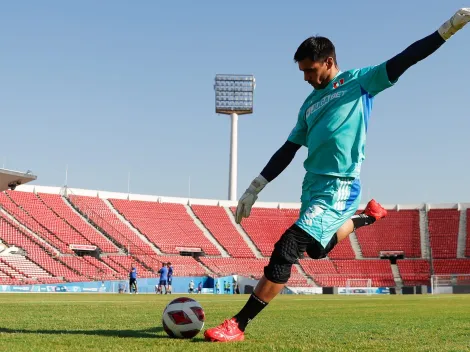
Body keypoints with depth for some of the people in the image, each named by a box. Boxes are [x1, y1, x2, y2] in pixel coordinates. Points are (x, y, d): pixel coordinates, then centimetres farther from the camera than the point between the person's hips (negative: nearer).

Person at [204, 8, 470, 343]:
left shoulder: (359, 81, 1)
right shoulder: (310, 104, 17)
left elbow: (405, 59, -6)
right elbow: (288, 151, 18)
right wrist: (254, 189, 14)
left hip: (338, 188, -8)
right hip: (312, 186, 8)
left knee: (286, 249, -16)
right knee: (316, 248, 23)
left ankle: (238, 325, -12)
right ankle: (367, 216, 43)